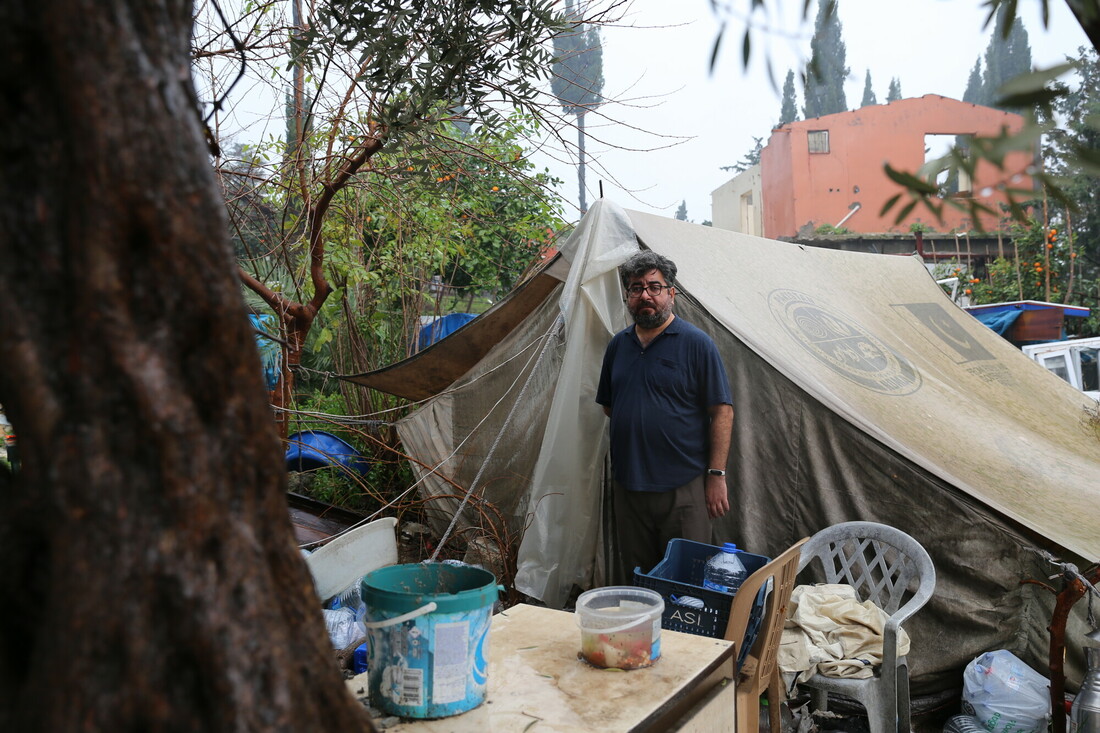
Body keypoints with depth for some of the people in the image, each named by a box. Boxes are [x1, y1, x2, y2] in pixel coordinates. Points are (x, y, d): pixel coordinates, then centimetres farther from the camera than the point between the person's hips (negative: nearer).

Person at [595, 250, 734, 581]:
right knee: (635, 576, 15)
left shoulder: (696, 343, -5)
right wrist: (633, 429, 8)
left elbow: (722, 411, -8)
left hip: (683, 486, -5)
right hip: (628, 483, 5)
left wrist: (717, 474, -12)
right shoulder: (618, 344, 10)